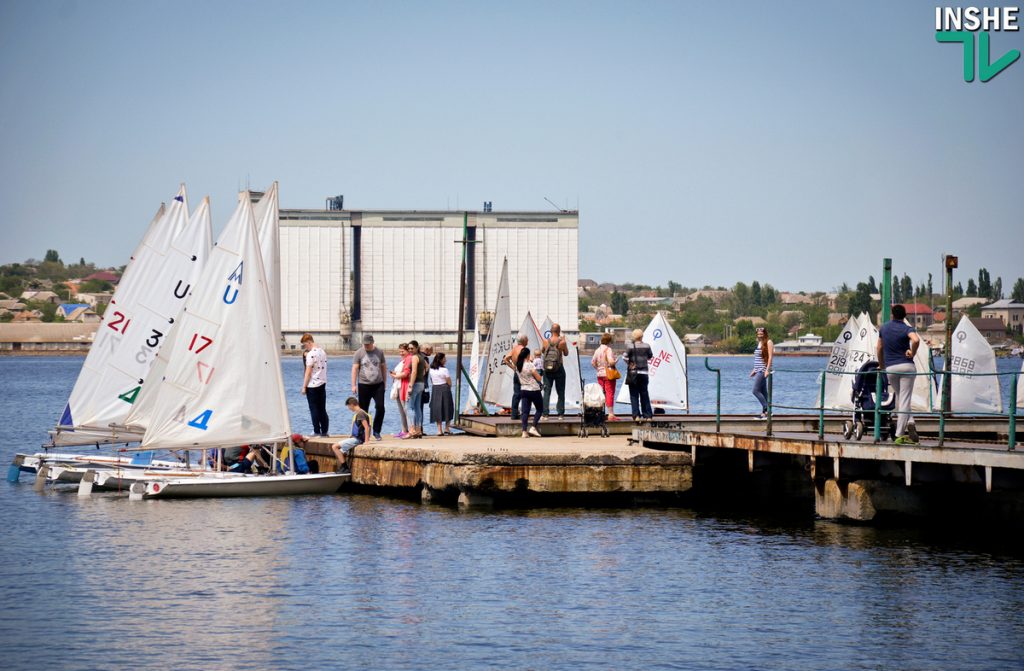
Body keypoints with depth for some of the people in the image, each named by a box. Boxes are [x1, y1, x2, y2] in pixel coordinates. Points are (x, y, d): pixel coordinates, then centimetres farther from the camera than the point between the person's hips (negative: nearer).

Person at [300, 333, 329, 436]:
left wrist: (304, 387, -11)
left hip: (312, 385, -8)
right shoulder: (322, 352, 10)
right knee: (322, 409, 12)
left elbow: (308, 372, -16)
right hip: (322, 383, 8)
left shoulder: (311, 354, -15)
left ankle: (317, 432, -1)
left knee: (314, 409, -1)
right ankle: (324, 431, 13)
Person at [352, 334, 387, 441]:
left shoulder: (379, 352, 5)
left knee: (380, 407, -9)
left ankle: (376, 431, 4)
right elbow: (355, 369, -3)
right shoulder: (359, 353, -1)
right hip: (364, 385, -1)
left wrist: (384, 382, 12)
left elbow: (384, 367, 13)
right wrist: (354, 385, -9)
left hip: (378, 384, 1)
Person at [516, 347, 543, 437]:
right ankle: (533, 427, -3)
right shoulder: (530, 365, -16)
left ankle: (524, 431, -9)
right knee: (540, 409, 10)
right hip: (534, 390, -5)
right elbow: (539, 378, -14)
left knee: (525, 411, 2)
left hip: (523, 390, 5)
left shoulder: (517, 366, 2)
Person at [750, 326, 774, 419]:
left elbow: (770, 357, -15)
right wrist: (755, 369, 21)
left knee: (756, 391, -15)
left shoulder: (768, 342, -8)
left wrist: (767, 370, -22)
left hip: (763, 370, -9)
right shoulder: (759, 342, 17)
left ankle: (767, 410, -14)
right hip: (759, 371, 9)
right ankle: (764, 412, 9)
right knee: (763, 392, 8)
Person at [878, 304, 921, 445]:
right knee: (905, 400, -3)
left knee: (899, 398, 21)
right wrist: (912, 353, -10)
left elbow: (879, 348, 16)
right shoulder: (907, 329, -6)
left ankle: (909, 421, 4)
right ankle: (900, 435, -7)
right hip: (906, 366, -3)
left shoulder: (884, 328, 8)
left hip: (890, 368, 3)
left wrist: (881, 365, 29)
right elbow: (916, 340, -28)